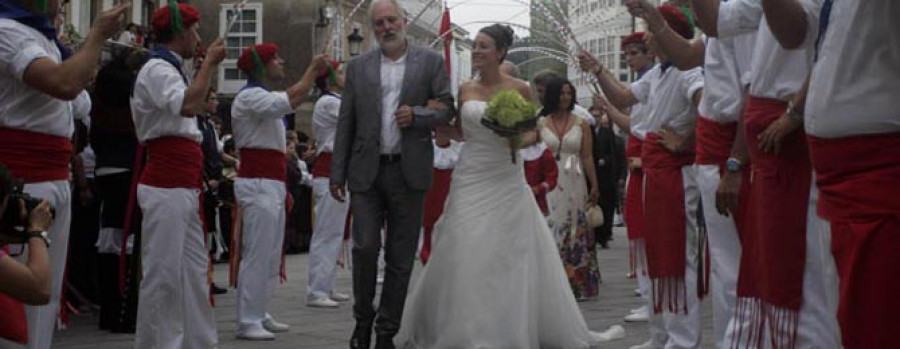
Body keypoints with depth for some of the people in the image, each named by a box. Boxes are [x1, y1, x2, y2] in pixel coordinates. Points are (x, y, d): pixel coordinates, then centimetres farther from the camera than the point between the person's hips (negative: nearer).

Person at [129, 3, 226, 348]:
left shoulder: (172, 69, 20)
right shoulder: (157, 68, -10)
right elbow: (189, 105, -27)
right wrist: (209, 63, -18)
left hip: (184, 187, 10)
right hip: (166, 188, -10)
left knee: (194, 270, 13)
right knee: (163, 273, -7)